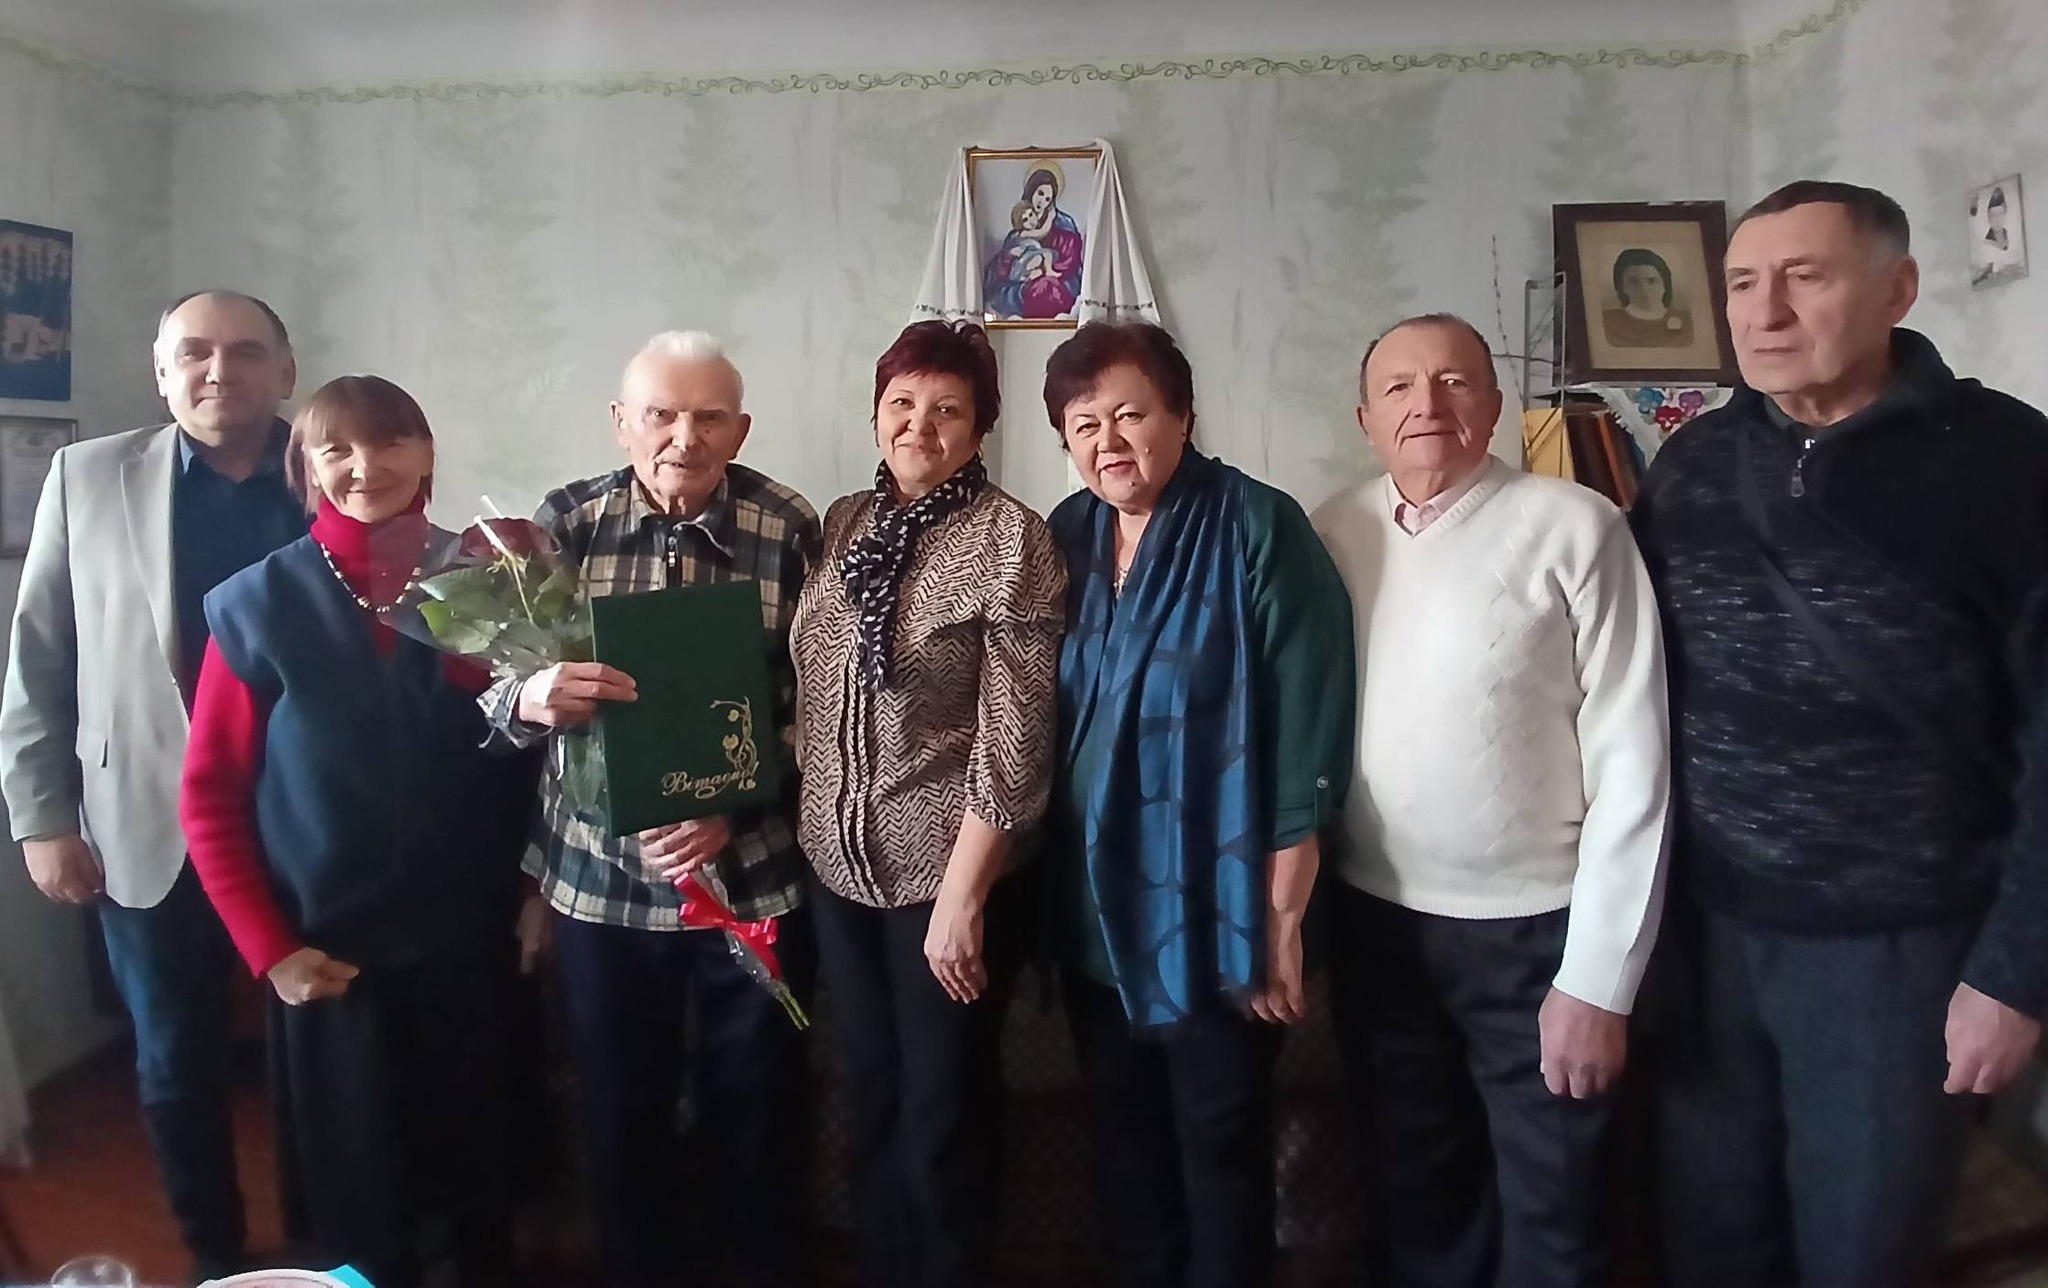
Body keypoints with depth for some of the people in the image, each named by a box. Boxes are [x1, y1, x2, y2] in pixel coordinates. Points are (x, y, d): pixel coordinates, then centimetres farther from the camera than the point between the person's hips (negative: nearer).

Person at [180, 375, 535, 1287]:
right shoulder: (258, 605, -7)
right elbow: (210, 797, -4)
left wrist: (534, 892, -1)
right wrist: (269, 949, -8)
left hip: (468, 941, 1)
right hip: (328, 956, -1)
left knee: (479, 1170, 18)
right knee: (357, 1195, 15)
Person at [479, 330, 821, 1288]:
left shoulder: (790, 529, -6)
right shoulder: (563, 524, -3)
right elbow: (491, 688, -4)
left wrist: (737, 809, -17)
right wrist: (530, 699, -27)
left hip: (753, 876, -1)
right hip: (599, 878, 1)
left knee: (756, 1118, 14)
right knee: (619, 1116, 17)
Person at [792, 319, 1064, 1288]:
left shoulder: (1008, 536, -12)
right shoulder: (841, 524, 5)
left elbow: (1015, 735, -15)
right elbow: (806, 694, 11)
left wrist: (962, 893, -16)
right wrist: (808, 829, 6)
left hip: (946, 873, -5)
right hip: (839, 867, 5)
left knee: (942, 1115, 10)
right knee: (867, 1102, 18)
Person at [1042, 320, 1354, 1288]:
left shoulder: (1257, 529, -12)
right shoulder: (1063, 540, 4)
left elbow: (1307, 733, -14)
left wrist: (1283, 917, -14)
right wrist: (1045, 885, 8)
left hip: (1215, 908, -5)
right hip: (1094, 907, 5)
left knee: (1221, 1148, 10)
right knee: (1122, 1138, 19)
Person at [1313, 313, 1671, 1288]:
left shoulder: (1575, 529, -12)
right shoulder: (1333, 531, 1)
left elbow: (1631, 757, -13)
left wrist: (1598, 976, -13)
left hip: (1534, 927, -3)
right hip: (1372, 921, 3)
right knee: (1409, 1197, 22)